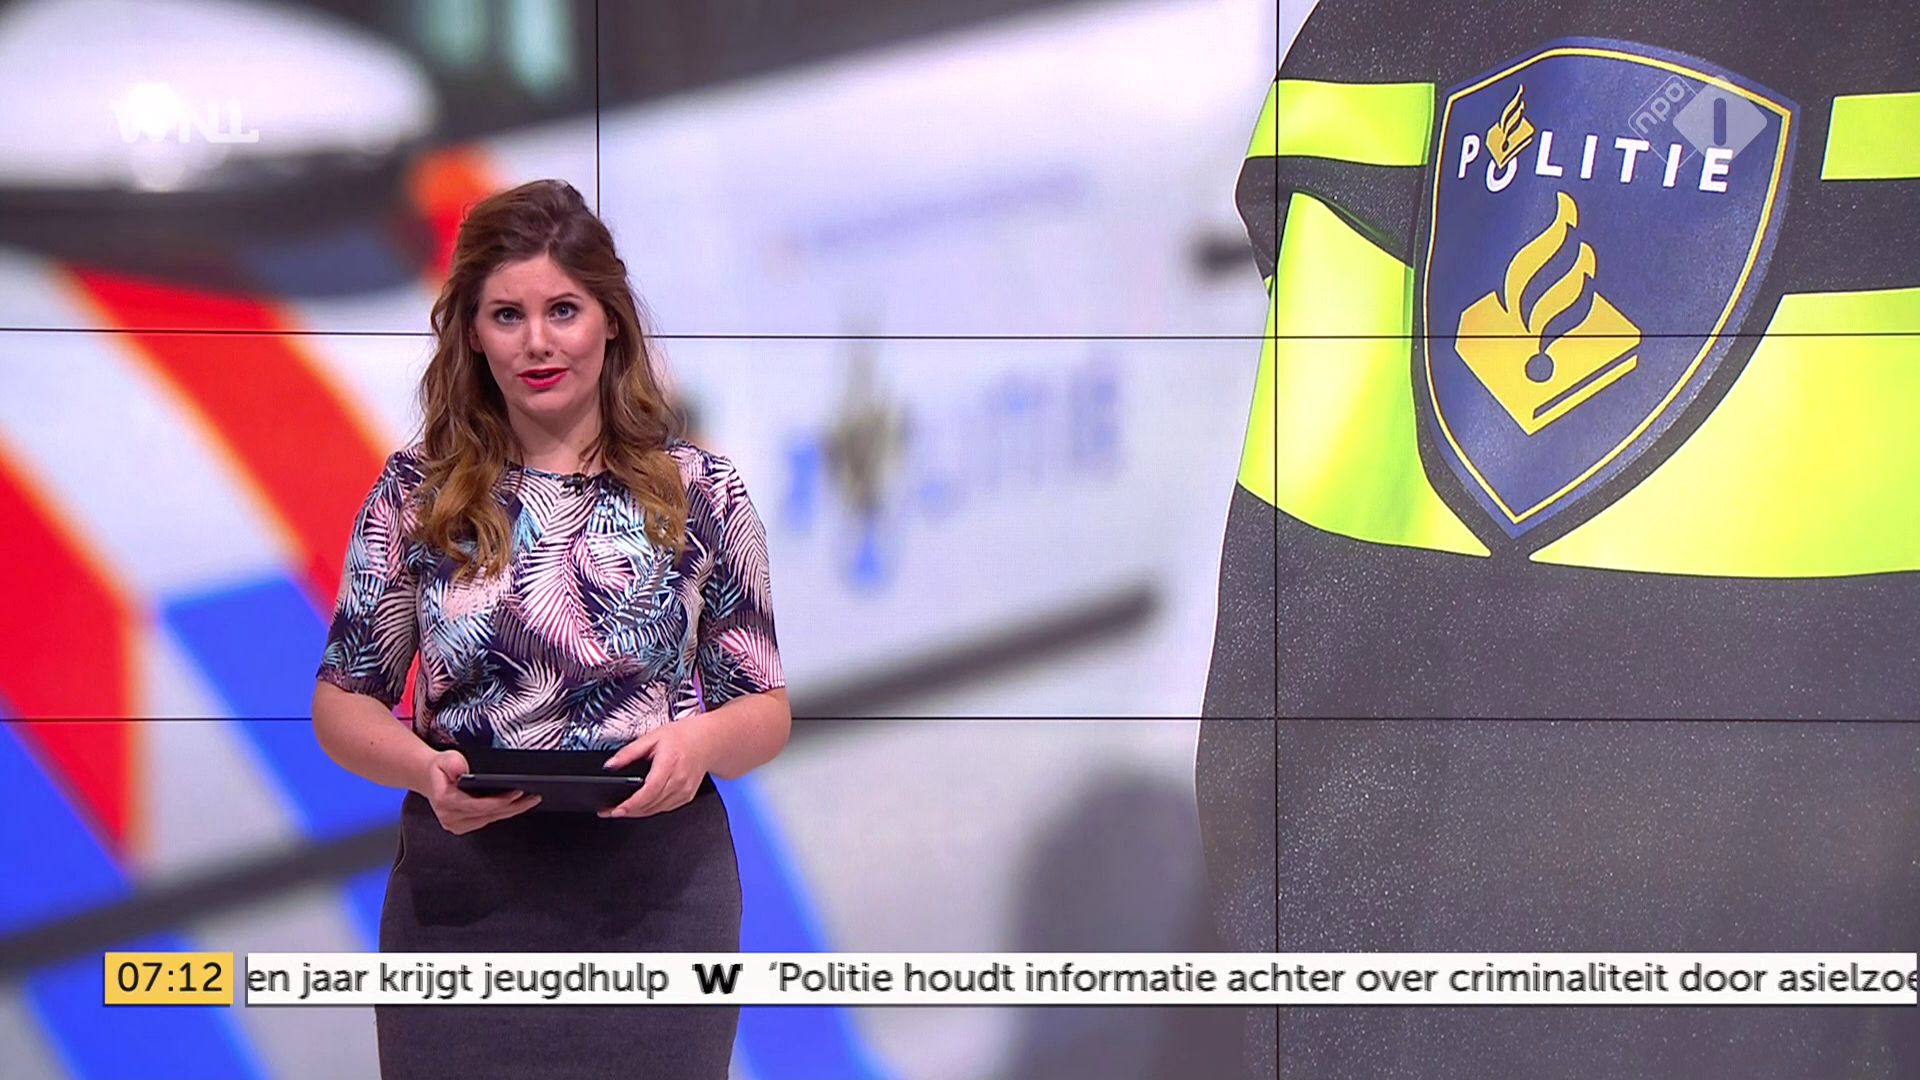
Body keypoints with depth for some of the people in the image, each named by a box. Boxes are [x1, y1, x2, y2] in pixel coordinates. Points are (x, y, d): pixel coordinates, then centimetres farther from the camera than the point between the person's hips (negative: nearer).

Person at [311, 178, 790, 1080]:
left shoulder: (701, 494, 1)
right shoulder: (417, 495, 2)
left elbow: (766, 708, 5)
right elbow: (344, 700, 6)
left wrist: (700, 741, -18)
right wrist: (425, 767, -15)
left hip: (654, 901, 0)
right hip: (461, 903, 0)